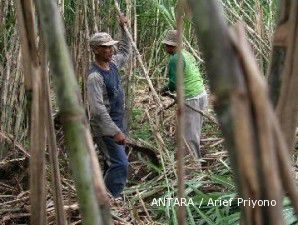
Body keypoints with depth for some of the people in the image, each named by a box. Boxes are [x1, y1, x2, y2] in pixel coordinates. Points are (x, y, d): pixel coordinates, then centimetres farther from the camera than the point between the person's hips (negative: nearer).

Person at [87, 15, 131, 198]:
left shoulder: (113, 63, 4)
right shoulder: (95, 76, -23)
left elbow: (125, 52, 27)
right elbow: (98, 109, -27)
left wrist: (124, 29, 18)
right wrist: (115, 132, -28)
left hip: (118, 123, 9)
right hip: (105, 128, -9)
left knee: (114, 163, 16)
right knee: (120, 164, -13)